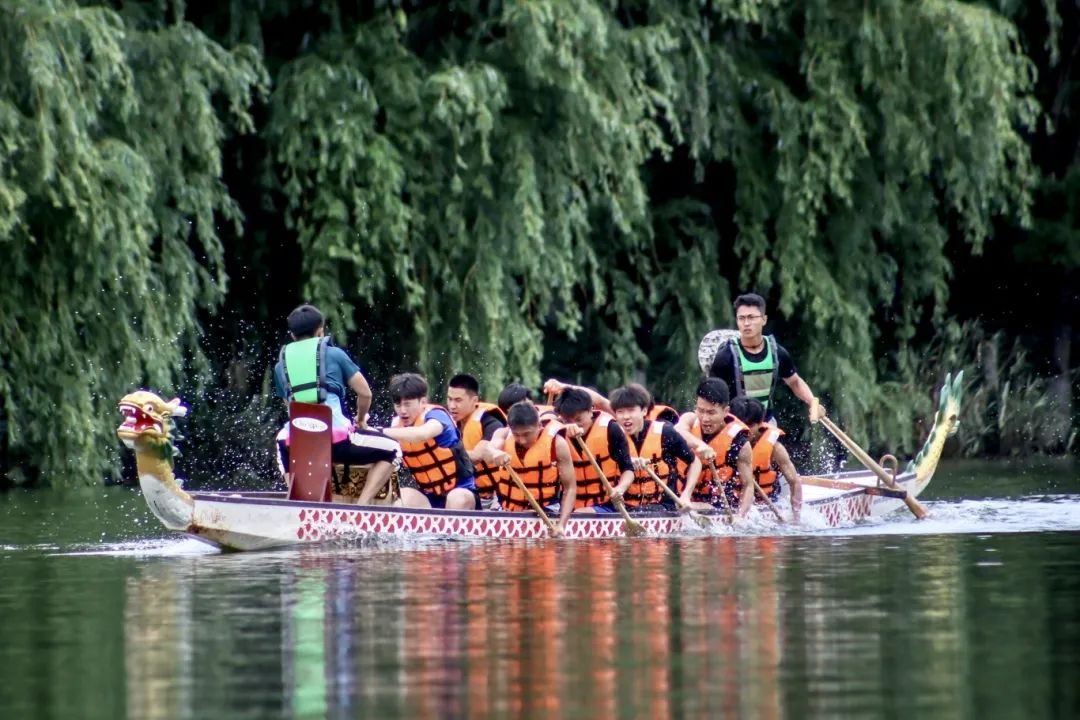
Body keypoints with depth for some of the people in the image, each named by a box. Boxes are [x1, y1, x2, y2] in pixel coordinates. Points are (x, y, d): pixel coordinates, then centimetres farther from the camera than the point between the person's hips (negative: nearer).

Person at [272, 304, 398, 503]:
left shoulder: (281, 365, 20)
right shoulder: (334, 354, 12)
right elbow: (365, 393, 15)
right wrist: (361, 421, 36)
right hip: (335, 437, -3)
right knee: (391, 450, 16)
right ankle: (362, 504, -2)